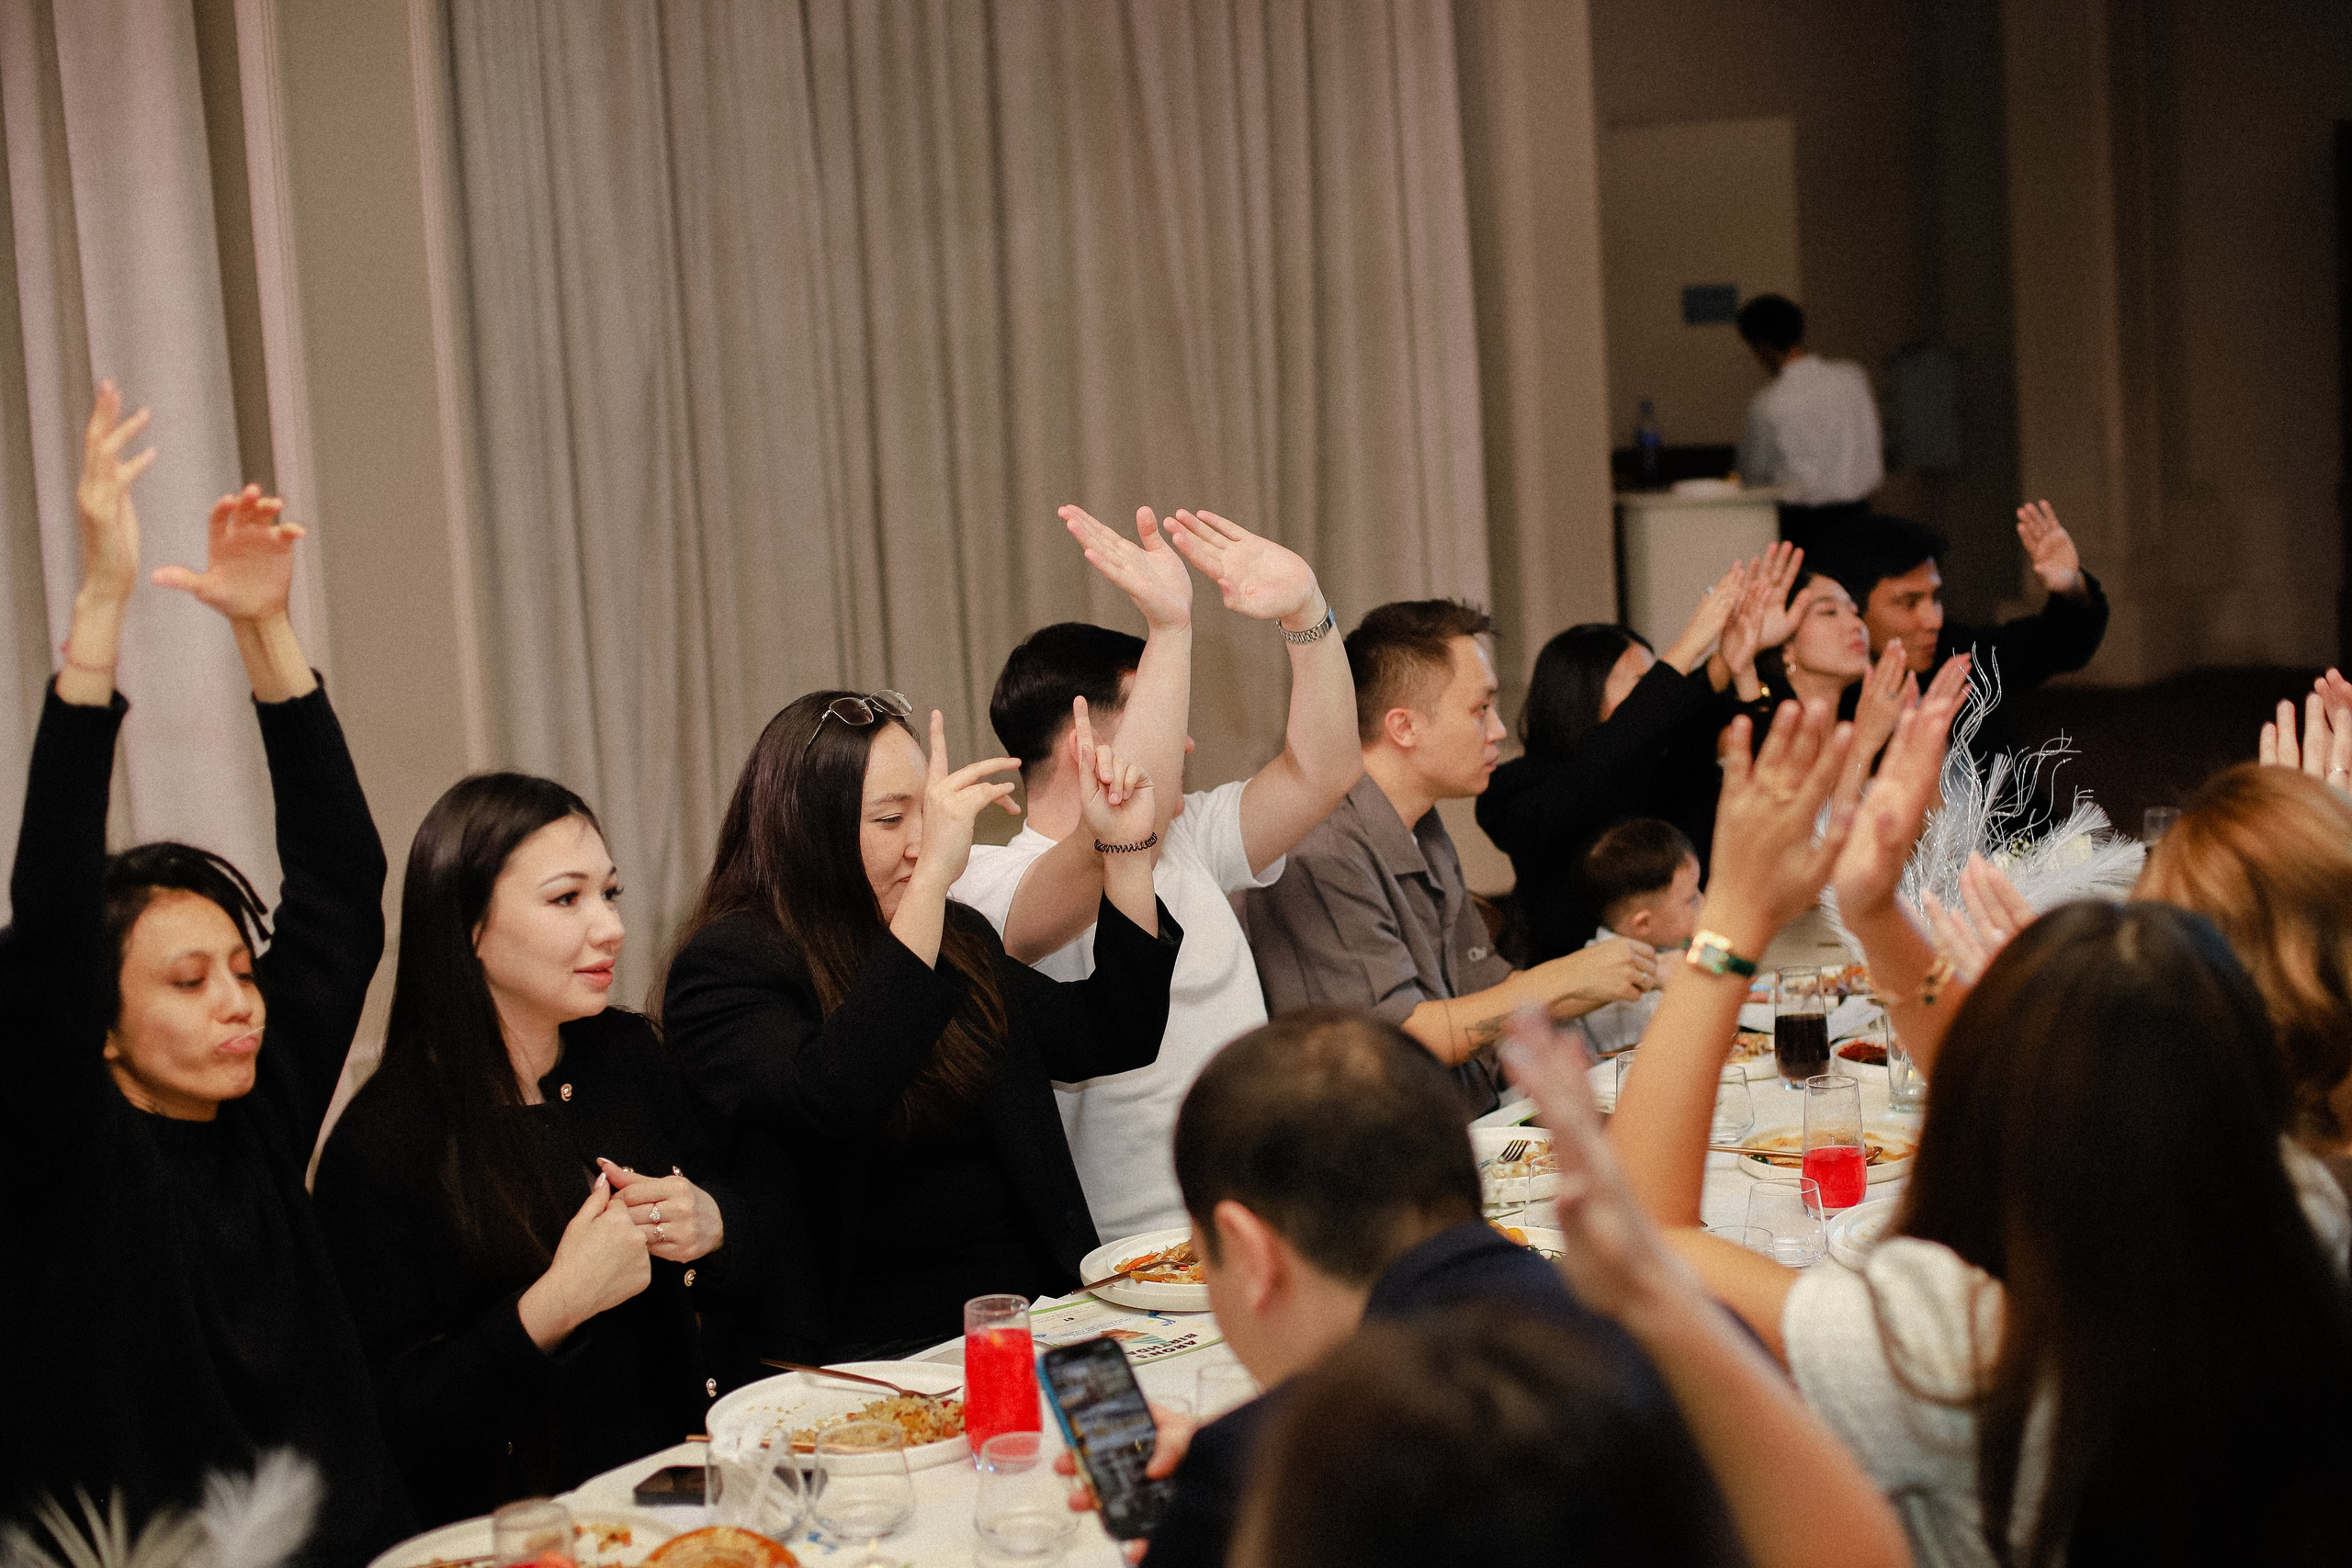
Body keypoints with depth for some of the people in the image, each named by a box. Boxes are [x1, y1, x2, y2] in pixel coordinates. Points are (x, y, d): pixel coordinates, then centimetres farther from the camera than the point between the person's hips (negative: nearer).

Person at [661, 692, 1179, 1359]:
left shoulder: (956, 938, 16)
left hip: (1035, 1312, 7)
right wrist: (932, 876, -26)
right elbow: (833, 1101, -25)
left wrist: (1124, 848, 12)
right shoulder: (724, 966, -6)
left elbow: (1114, 1039, 21)